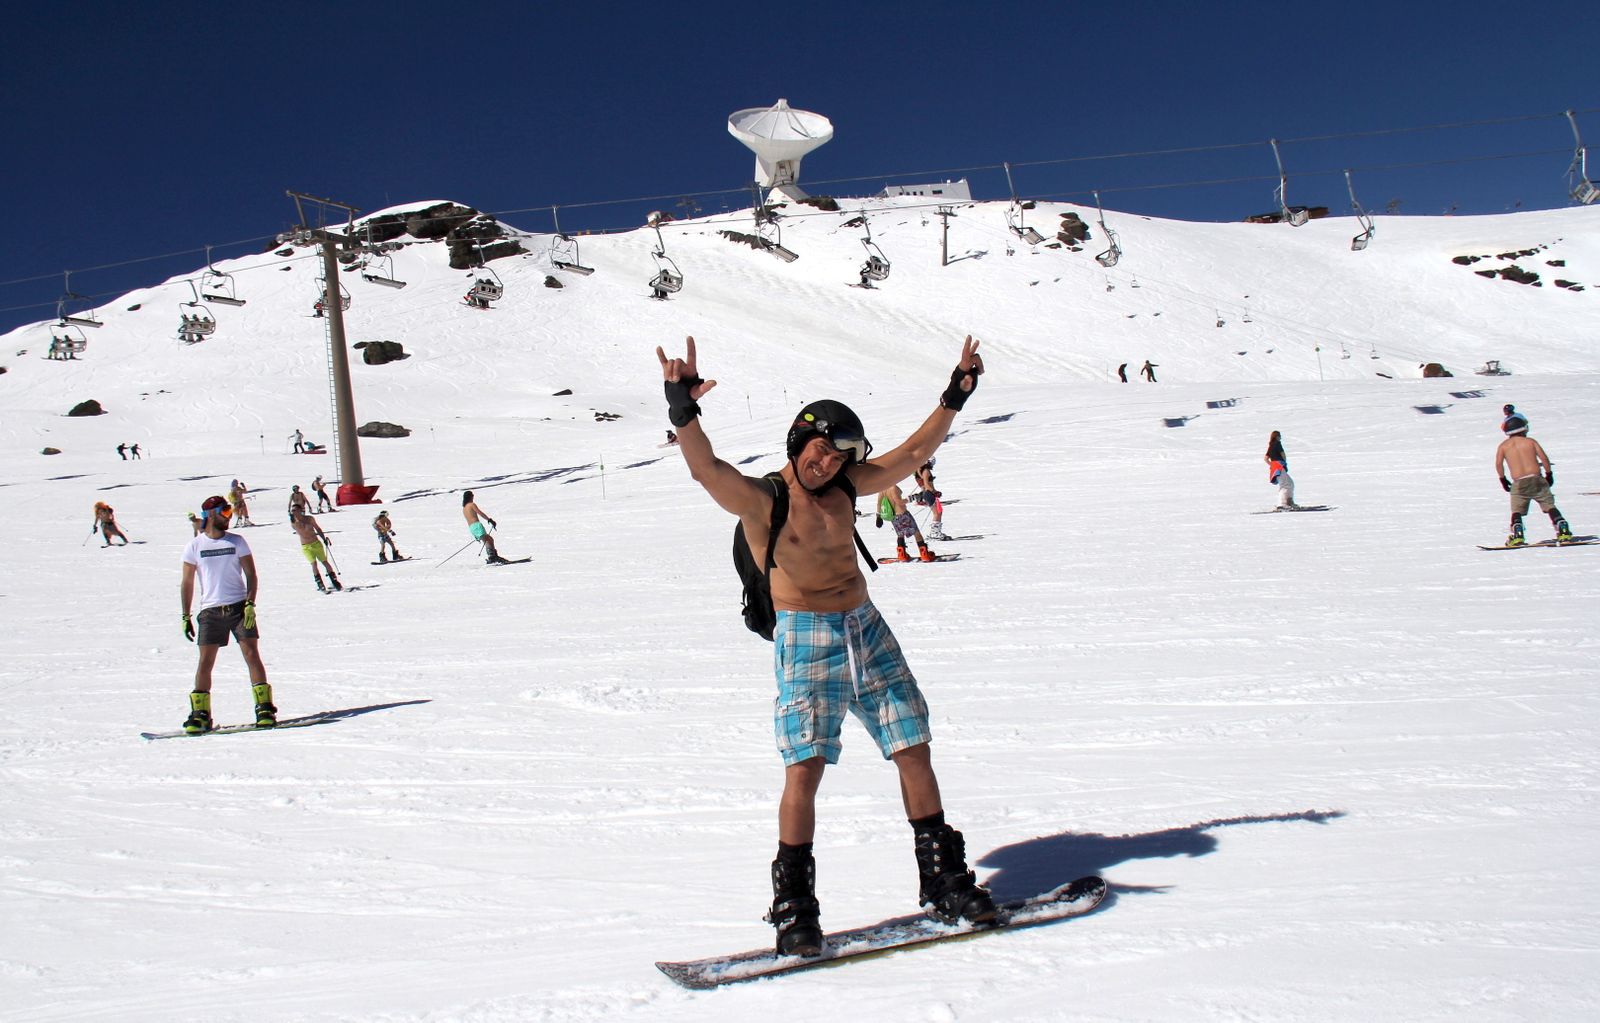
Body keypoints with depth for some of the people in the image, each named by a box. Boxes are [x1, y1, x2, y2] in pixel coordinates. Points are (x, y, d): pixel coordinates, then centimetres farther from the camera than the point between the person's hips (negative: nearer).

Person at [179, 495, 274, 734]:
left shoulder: (237, 542, 5)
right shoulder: (194, 546, 4)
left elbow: (250, 574, 5)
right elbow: (187, 583, 8)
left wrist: (250, 604, -8)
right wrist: (186, 616, 3)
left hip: (239, 607, 0)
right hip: (210, 611, 0)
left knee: (252, 654, -8)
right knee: (205, 661, -3)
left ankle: (264, 709, -5)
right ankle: (200, 714, 5)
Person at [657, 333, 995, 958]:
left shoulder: (844, 488, 9)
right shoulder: (761, 500, -8)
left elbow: (913, 454, 18)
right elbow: (705, 468, -25)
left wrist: (955, 397, 16)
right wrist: (683, 410, -41)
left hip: (869, 634, 6)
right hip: (807, 642, -6)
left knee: (915, 753, 6)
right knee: (804, 767, -12)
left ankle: (943, 881, 20)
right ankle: (794, 905, 1)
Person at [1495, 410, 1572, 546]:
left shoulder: (1503, 446, 8)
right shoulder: (1530, 441, 7)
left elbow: (1498, 464, -3)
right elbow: (1544, 458, 0)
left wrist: (1503, 479, 8)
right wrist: (1549, 474, 12)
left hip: (1519, 484, 0)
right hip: (1537, 479, 0)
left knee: (1516, 511, 9)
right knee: (1550, 506, 7)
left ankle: (1517, 535, -9)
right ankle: (1563, 531, -1)